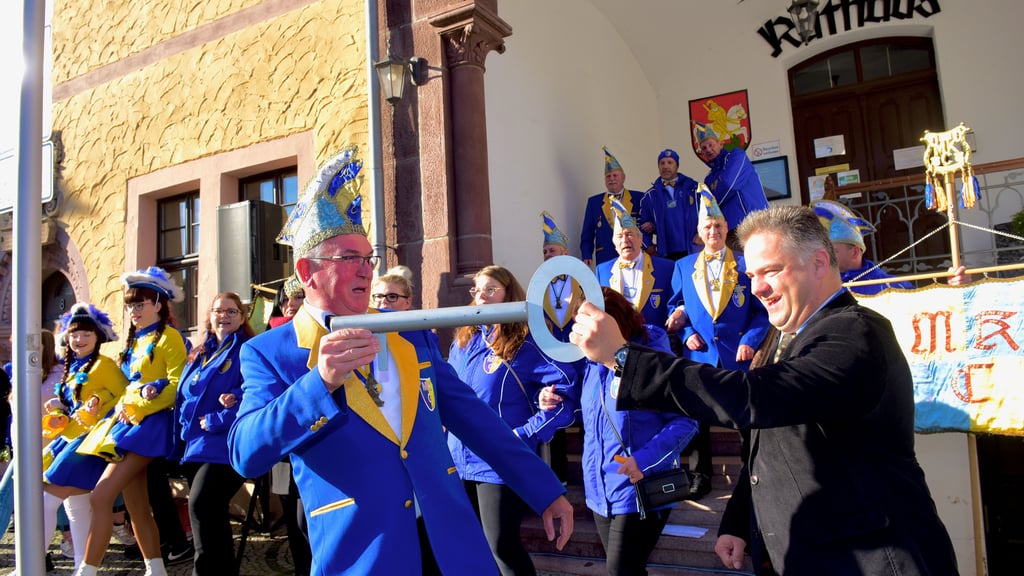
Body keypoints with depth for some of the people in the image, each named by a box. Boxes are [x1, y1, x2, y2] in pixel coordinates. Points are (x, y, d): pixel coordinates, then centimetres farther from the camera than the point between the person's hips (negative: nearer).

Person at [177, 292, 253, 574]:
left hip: (227, 442, -8)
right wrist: (187, 429, 5)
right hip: (196, 444, 8)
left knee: (202, 504, -20)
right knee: (208, 509, 12)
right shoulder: (200, 354, 18)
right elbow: (185, 395, 23)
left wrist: (216, 421, -17)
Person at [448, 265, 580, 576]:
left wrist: (524, 435, -21)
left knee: (502, 546, 1)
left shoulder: (526, 343, -12)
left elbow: (568, 393, -19)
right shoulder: (463, 341, 8)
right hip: (460, 460, 7)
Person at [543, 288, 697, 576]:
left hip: (641, 489, -7)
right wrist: (557, 401, 0)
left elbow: (686, 420, -17)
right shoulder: (593, 361, 5)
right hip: (600, 489, 7)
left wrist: (645, 458, -28)